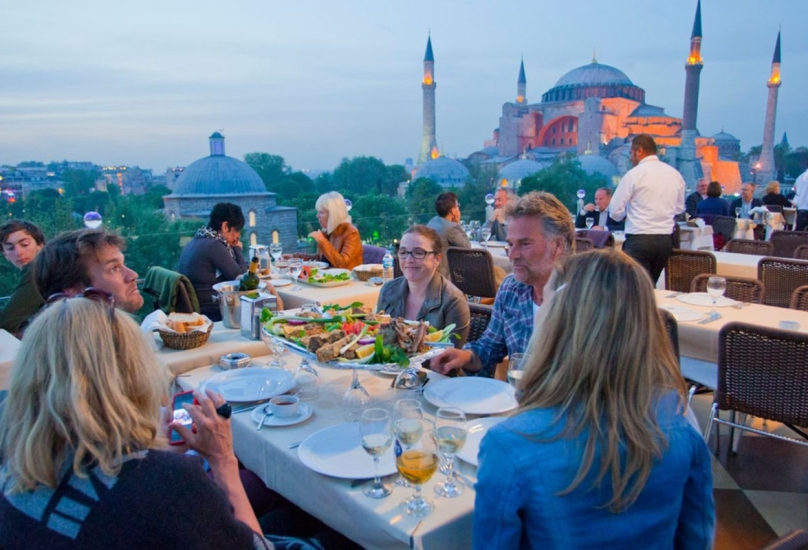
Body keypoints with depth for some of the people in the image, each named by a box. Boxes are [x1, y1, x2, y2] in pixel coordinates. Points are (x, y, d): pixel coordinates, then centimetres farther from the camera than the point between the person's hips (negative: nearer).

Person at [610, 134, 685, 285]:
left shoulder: (634, 174, -8)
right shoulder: (675, 174, 8)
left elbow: (616, 211, -7)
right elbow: (679, 208, 19)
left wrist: (629, 213, 13)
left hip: (639, 240, -6)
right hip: (666, 240, 6)